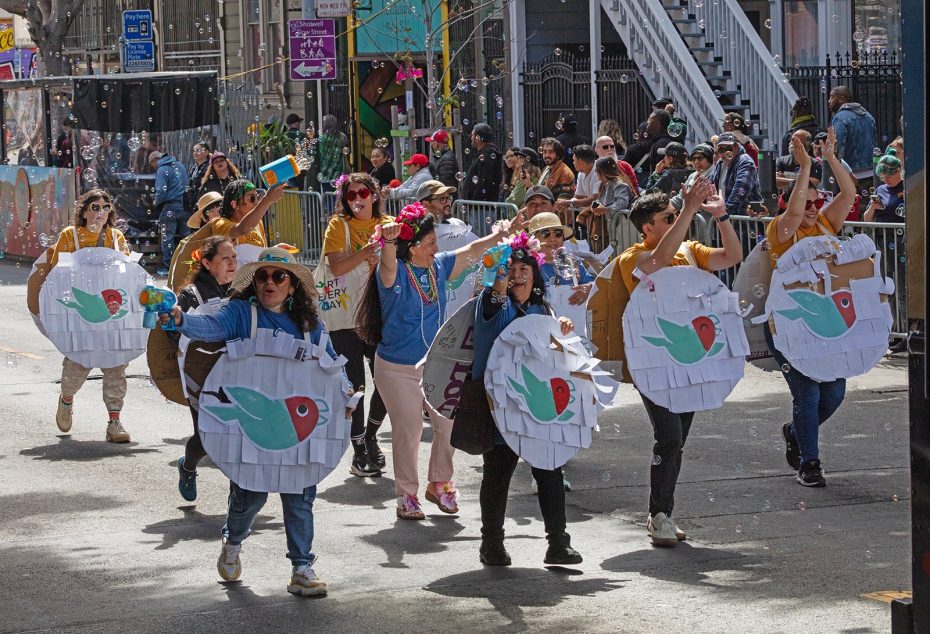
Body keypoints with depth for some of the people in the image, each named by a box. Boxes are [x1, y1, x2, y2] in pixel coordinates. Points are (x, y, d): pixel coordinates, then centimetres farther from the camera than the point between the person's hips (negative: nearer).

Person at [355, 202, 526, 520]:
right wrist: (389, 240, -62)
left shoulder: (439, 266, 0)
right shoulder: (394, 273, -18)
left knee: (448, 423, 3)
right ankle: (407, 495, 15)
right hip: (398, 368, -5)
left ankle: (439, 483, 24)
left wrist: (504, 233, 9)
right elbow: (388, 262, -40)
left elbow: (470, 251, 10)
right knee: (408, 431, 1)